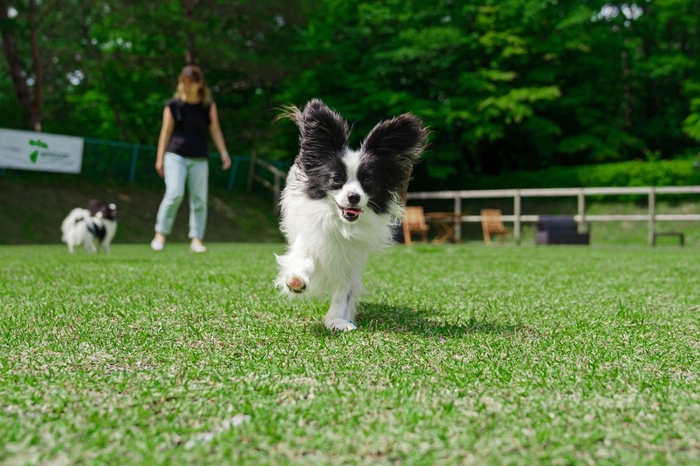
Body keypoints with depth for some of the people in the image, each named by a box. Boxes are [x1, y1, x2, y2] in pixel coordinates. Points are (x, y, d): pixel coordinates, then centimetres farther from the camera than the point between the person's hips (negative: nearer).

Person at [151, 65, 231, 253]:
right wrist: (160, 158, 1)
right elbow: (166, 131, 2)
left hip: (199, 158, 2)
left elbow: (215, 129, 5)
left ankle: (196, 239, 9)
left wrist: (224, 153, -3)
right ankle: (160, 233, -3)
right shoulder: (173, 105, 0)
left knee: (199, 199, 1)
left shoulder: (208, 105, 5)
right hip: (175, 155, -2)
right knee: (174, 194, -16)